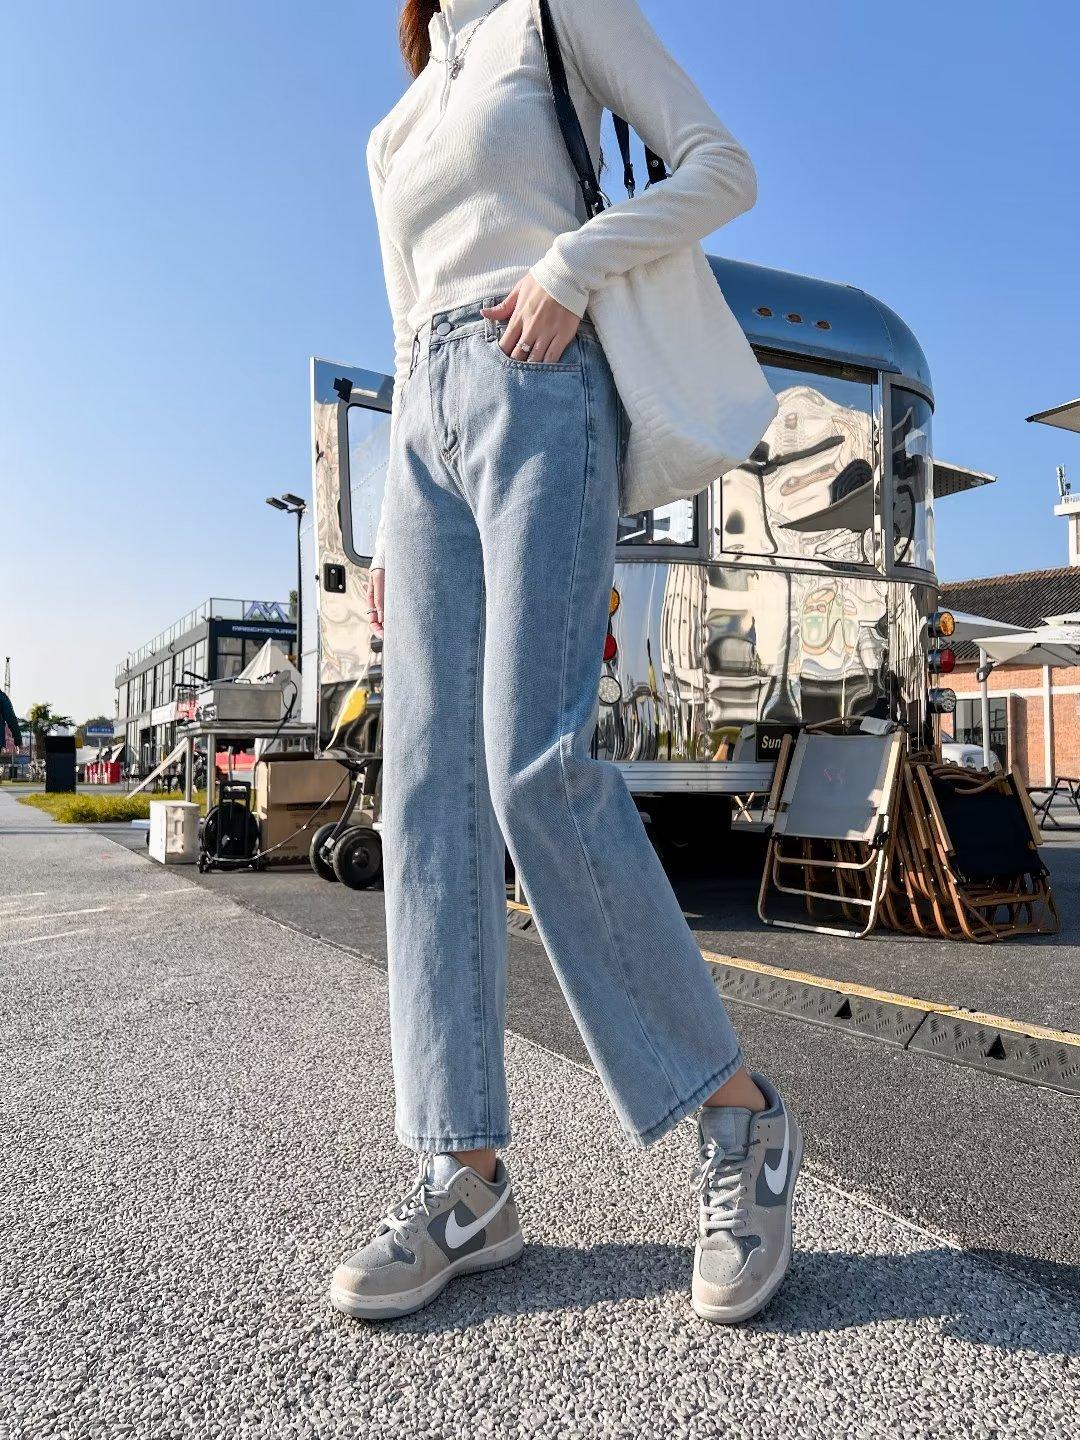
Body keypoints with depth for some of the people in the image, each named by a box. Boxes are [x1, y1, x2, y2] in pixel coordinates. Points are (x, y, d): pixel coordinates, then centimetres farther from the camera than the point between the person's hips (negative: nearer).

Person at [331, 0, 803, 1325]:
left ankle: (738, 1118, -8)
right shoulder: (395, 134, 31)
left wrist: (571, 266, -11)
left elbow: (723, 169, 5)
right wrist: (394, 530, 15)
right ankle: (467, 1179, -5)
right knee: (428, 788, -8)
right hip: (430, 428, 7)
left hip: (540, 394, -6)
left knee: (536, 765, -24)